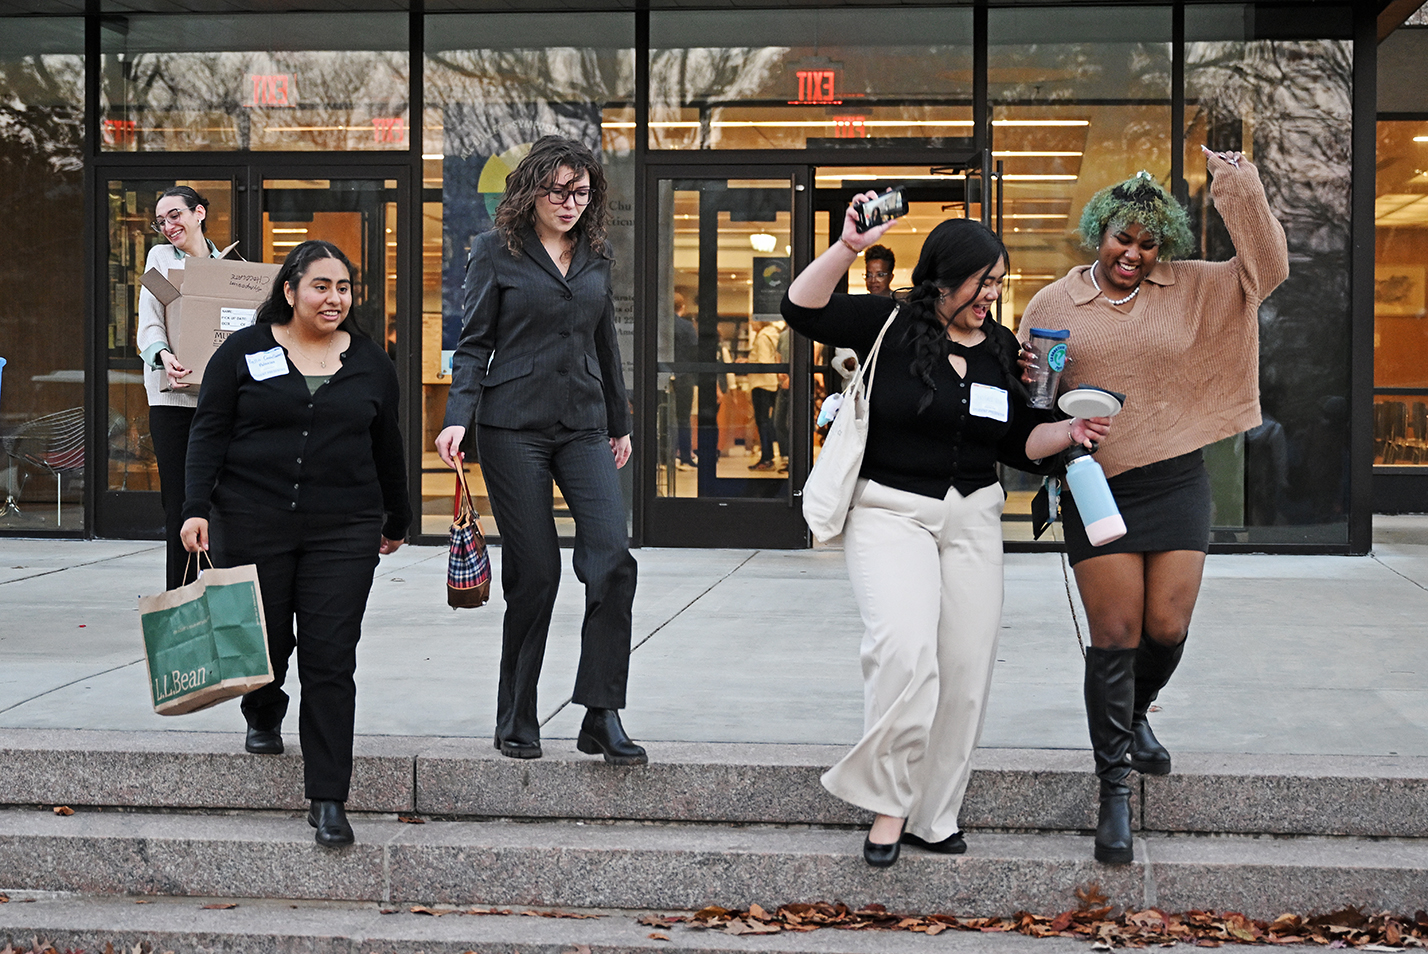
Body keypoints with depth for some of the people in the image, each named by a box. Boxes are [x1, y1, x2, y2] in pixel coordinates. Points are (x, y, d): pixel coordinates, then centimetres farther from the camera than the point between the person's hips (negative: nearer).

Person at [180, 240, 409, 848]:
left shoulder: (370, 362, 10)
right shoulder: (245, 352, 3)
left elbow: (387, 447, 19)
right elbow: (209, 432, 0)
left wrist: (397, 520, 26)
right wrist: (198, 509, -11)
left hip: (342, 530, 1)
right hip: (253, 525, -1)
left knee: (331, 659, -6)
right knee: (265, 641, 8)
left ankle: (327, 800, -4)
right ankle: (263, 717, 45)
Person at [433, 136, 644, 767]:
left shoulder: (596, 255, 13)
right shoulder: (496, 252, 1)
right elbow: (474, 343, 0)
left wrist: (620, 423, 25)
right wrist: (458, 418, -12)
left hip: (584, 428, 4)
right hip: (514, 427, -4)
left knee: (612, 559, -12)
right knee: (534, 571, -3)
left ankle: (601, 717, -7)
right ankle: (516, 720, 12)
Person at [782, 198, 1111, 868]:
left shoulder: (1001, 349, 9)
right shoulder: (889, 324, -5)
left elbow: (1020, 444, 14)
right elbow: (803, 309, -15)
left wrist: (1070, 431, -5)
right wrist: (848, 248, -26)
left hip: (972, 518, 5)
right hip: (890, 512, -5)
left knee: (963, 672, 5)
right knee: (905, 652, -26)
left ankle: (931, 814, 19)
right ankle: (889, 802, -11)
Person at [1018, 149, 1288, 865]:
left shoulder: (1189, 291, 6)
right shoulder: (1056, 303, 4)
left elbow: (1265, 269, -1)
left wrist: (1238, 186, -7)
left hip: (1175, 483, 2)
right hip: (1097, 487, -2)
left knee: (1167, 629, 1)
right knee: (1116, 636, -5)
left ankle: (1134, 715, 35)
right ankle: (1114, 790, 2)